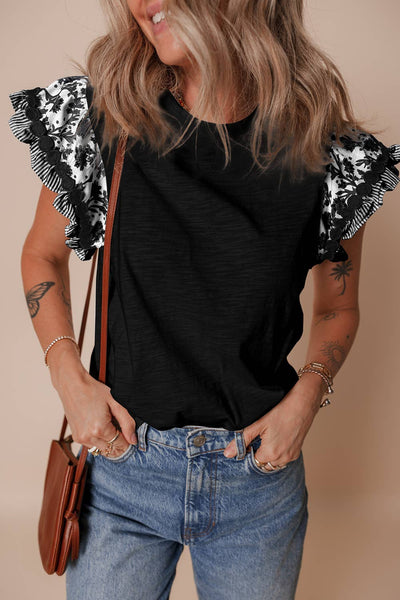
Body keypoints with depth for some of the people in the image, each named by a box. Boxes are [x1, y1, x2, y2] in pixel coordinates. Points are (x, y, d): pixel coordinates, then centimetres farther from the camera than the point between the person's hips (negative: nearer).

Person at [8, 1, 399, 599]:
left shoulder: (328, 155, -10)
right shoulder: (101, 121, -10)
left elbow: (337, 307, 6)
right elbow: (42, 254, 5)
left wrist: (305, 398, -10)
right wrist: (69, 378, -6)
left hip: (261, 468, 1)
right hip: (122, 461, 0)